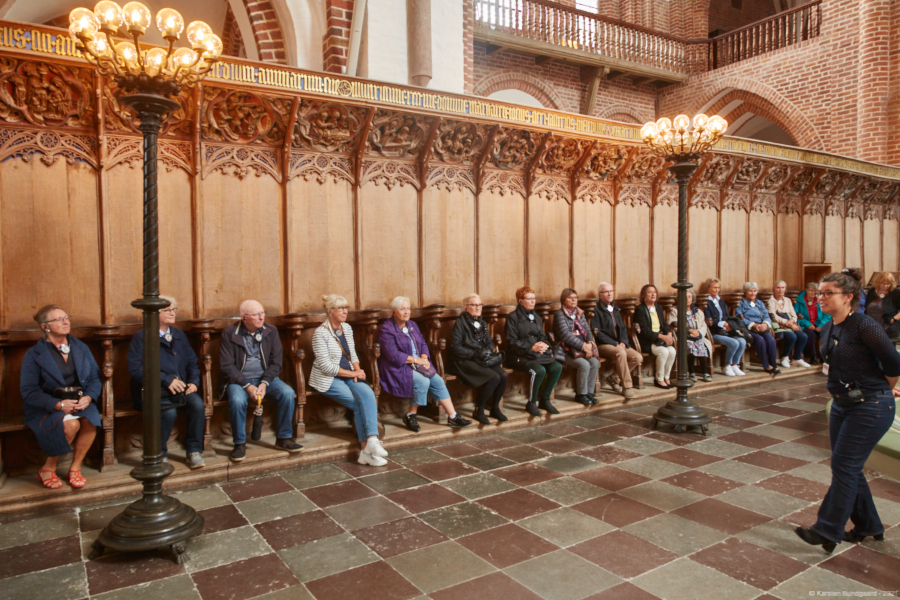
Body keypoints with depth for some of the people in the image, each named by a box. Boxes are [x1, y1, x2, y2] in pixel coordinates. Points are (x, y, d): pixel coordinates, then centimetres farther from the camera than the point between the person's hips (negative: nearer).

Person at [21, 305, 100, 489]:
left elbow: (94, 377, 8)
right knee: (71, 424, -33)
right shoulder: (34, 355, -2)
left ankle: (75, 468, -8)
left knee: (90, 420, -30)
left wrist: (88, 397, -14)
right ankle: (48, 469, -6)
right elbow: (28, 391, -8)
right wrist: (58, 404, -23)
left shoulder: (81, 347, 11)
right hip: (46, 407, -3)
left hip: (80, 401, 3)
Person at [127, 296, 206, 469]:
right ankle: (159, 454, -7)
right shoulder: (141, 337, 0)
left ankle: (194, 451, -9)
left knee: (198, 404, -25)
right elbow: (135, 368, -12)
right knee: (169, 412, -32)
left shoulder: (179, 335, 18)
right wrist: (166, 380, -20)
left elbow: (192, 362, 16)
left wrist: (194, 382, -4)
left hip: (180, 388, 4)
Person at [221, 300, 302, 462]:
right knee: (237, 400, -34)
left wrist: (264, 383, -15)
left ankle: (284, 438, -6)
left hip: (265, 378, 3)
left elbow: (275, 362, 2)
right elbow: (227, 365, -9)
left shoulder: (271, 331, 3)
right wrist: (247, 386, -19)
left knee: (288, 393, -23)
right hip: (239, 380, -2)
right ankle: (240, 444, -11)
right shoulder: (230, 333, -5)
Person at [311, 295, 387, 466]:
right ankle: (367, 448, -13)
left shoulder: (347, 328, 10)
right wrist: (352, 373, -14)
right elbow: (326, 366, -16)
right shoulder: (320, 333, -12)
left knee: (368, 394, -25)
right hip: (328, 380, -5)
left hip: (349, 375, 6)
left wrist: (357, 371, -3)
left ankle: (372, 440, -34)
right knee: (359, 403, -22)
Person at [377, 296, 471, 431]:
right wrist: (416, 360, -17)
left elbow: (423, 344, 16)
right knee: (423, 381, -28)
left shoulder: (412, 325, 16)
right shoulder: (387, 330, -9)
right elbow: (393, 355, -18)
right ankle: (410, 417, -10)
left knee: (438, 380, -13)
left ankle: (453, 417, -8)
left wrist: (424, 358, -6)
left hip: (418, 364, 7)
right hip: (398, 368, -7)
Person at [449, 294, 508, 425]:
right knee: (494, 377, -27)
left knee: (504, 376, -20)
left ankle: (495, 408, -1)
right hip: (466, 361, -7)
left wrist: (488, 351, -4)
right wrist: (475, 354, -16)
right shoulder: (460, 323, -4)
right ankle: (478, 411, -11)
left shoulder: (483, 324, 19)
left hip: (482, 359, 7)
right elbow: (455, 348, -10)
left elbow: (490, 343, 21)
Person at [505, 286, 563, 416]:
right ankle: (531, 403, -11)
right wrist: (531, 347, -17)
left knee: (557, 367, -19)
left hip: (539, 353, 7)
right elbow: (512, 341, -8)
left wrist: (544, 344, -3)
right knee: (539, 370, -32)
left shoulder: (536, 317, 21)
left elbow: (543, 337, 21)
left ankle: (544, 400, -3)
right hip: (520, 356, -7)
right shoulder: (513, 317, -2)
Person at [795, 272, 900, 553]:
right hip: (842, 405, 8)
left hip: (870, 407, -8)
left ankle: (827, 531, 0)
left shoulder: (864, 326, -18)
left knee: (844, 466, -7)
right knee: (849, 467, 14)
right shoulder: (828, 330, 6)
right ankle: (868, 526, 30)